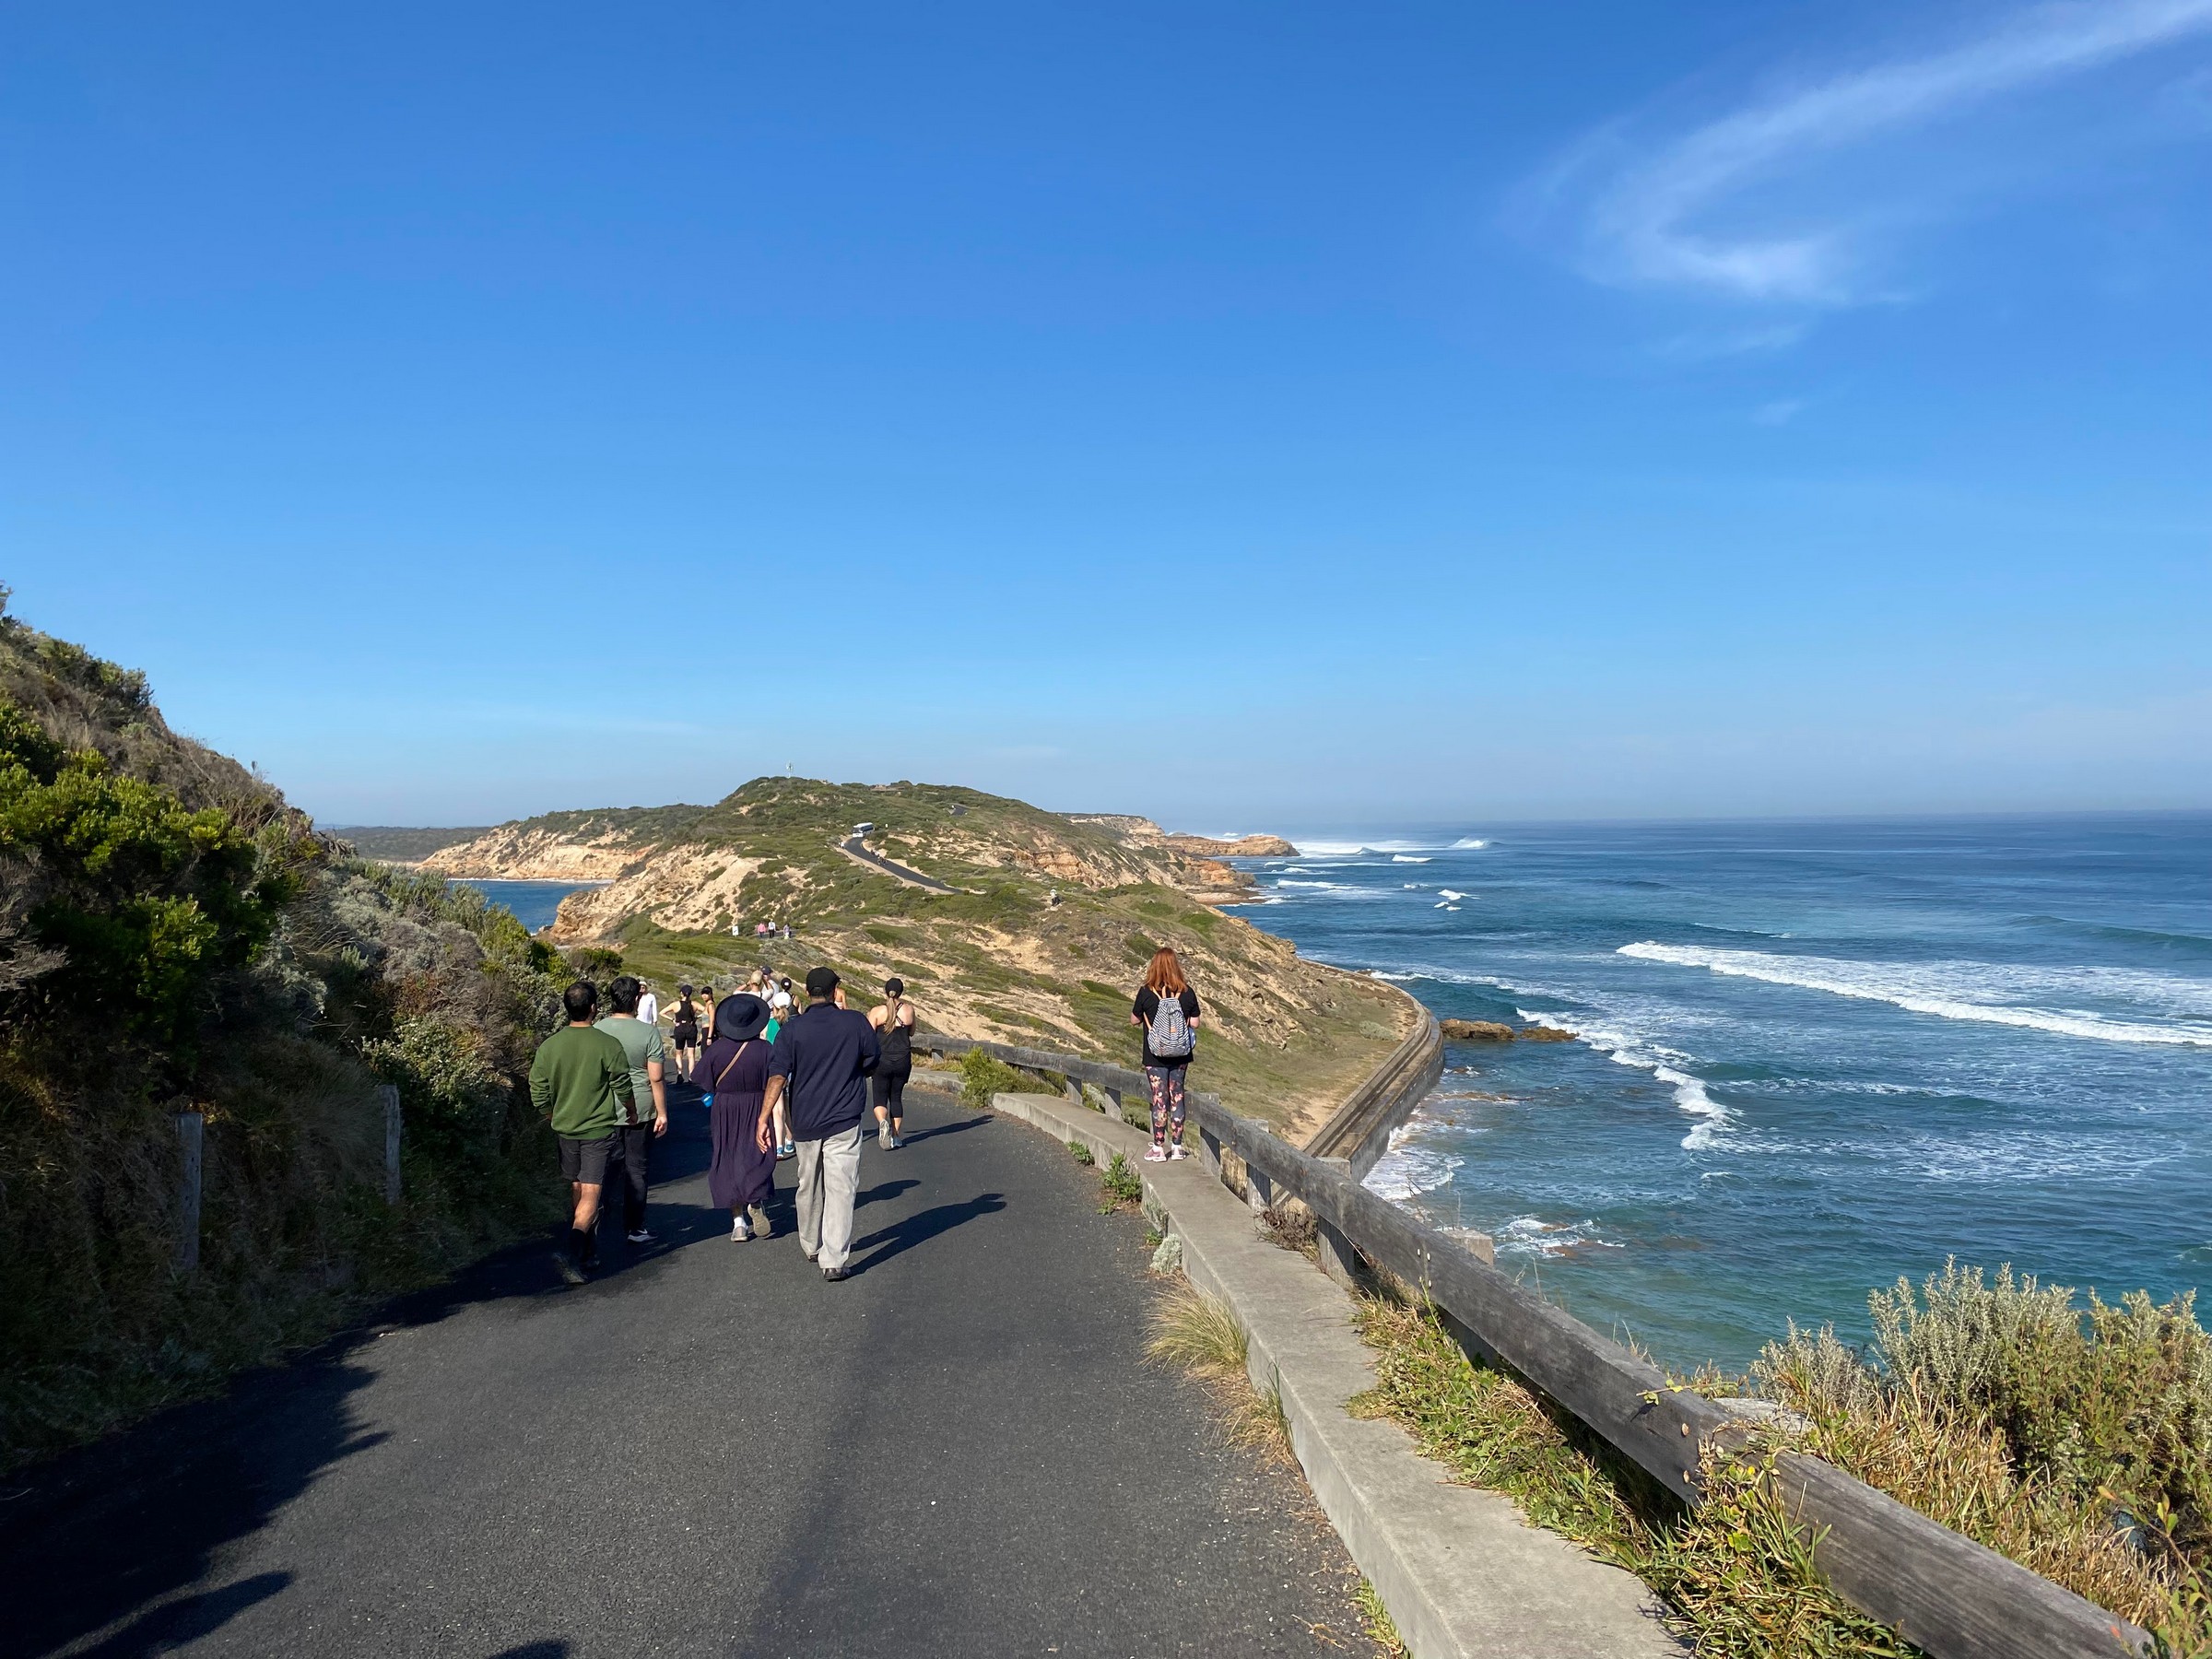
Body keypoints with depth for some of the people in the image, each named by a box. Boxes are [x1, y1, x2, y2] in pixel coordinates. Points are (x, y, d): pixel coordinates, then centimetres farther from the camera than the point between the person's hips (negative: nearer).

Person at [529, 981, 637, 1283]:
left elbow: (539, 1096, -1)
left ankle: (588, 1251, 30)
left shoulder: (548, 1046, -5)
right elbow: (624, 1089, -8)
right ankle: (573, 1252, -20)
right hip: (599, 1130, -4)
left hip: (565, 1130, 4)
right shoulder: (609, 1046, -15)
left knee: (576, 1188, 19)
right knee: (590, 1193, -2)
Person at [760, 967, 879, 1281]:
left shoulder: (792, 1030, -5)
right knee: (840, 1189, -2)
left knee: (808, 1187, 19)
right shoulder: (856, 1022, -6)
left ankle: (811, 1247, 36)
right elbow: (872, 1061, 7)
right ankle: (833, 1261, -9)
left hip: (804, 1122, 2)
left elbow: (777, 1076, -12)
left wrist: (764, 1117, -13)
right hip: (844, 1121, -2)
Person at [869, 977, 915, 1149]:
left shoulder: (877, 1012, -9)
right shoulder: (909, 1009, -2)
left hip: (882, 1062, -2)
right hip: (903, 1062, 2)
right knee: (896, 1097, 15)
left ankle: (883, 1122, -23)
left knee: (880, 1097, 7)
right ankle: (895, 1136, 14)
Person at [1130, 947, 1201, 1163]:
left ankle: (1158, 1148, 9)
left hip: (1155, 1056, -2)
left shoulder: (1146, 992, -13)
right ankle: (1177, 1146, 18)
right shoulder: (1187, 993, -7)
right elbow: (1194, 1023, -2)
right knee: (1177, 1097, 12)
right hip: (1180, 1056, 2)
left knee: (1159, 1099, 4)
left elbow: (1134, 1020, -1)